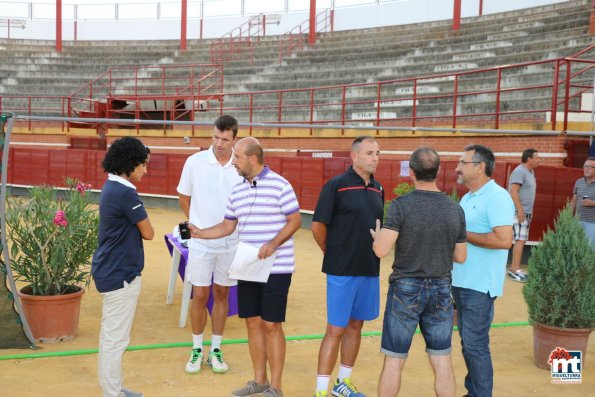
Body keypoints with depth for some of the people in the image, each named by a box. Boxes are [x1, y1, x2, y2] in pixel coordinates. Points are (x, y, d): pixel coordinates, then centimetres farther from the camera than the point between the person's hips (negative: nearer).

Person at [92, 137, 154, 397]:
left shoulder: (111, 187, 10)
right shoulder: (125, 192, -20)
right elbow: (148, 233, -14)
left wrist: (133, 227, -5)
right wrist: (137, 227, 3)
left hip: (109, 271, 11)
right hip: (121, 275, -10)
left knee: (110, 334, 17)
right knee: (116, 338, -2)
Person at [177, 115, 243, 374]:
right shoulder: (195, 162, -6)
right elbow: (184, 198, 6)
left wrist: (236, 227, 0)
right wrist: (196, 224, 6)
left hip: (231, 243, 1)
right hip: (201, 242, -1)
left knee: (222, 294, 11)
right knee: (200, 296, 5)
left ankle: (216, 350, 23)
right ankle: (197, 350, 21)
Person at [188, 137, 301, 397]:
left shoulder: (279, 185, -10)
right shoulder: (237, 191, 10)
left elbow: (295, 221, -10)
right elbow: (228, 226, 15)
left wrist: (273, 244, -22)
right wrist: (199, 233, 4)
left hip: (276, 268, -6)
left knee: (271, 325, -2)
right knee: (253, 322, 11)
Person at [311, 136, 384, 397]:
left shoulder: (378, 189, 8)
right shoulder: (336, 185, -10)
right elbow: (318, 226, -8)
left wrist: (375, 251, 8)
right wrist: (334, 254, 2)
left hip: (370, 270, 6)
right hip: (343, 271, -6)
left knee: (355, 326, 15)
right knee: (336, 329, -2)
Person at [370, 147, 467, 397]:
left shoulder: (401, 205, -14)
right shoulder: (456, 209, -1)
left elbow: (381, 250, -19)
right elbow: (460, 257, 6)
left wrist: (377, 237, 4)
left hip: (406, 290, -3)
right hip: (440, 291, 3)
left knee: (394, 360, 8)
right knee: (442, 361, 10)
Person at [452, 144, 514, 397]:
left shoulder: (497, 196, -15)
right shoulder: (467, 198, 14)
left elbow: (504, 239, -25)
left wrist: (463, 234, -17)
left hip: (480, 285, -9)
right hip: (461, 282, 9)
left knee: (476, 345, -2)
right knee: (467, 342, 16)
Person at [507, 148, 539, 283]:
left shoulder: (530, 172, 18)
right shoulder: (520, 171, -13)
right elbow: (513, 191, -21)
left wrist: (528, 211, 18)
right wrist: (520, 210, -25)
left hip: (525, 212, 10)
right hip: (518, 211, -10)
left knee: (521, 240, 9)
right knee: (520, 240, -14)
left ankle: (513, 269, 12)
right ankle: (515, 270, -15)